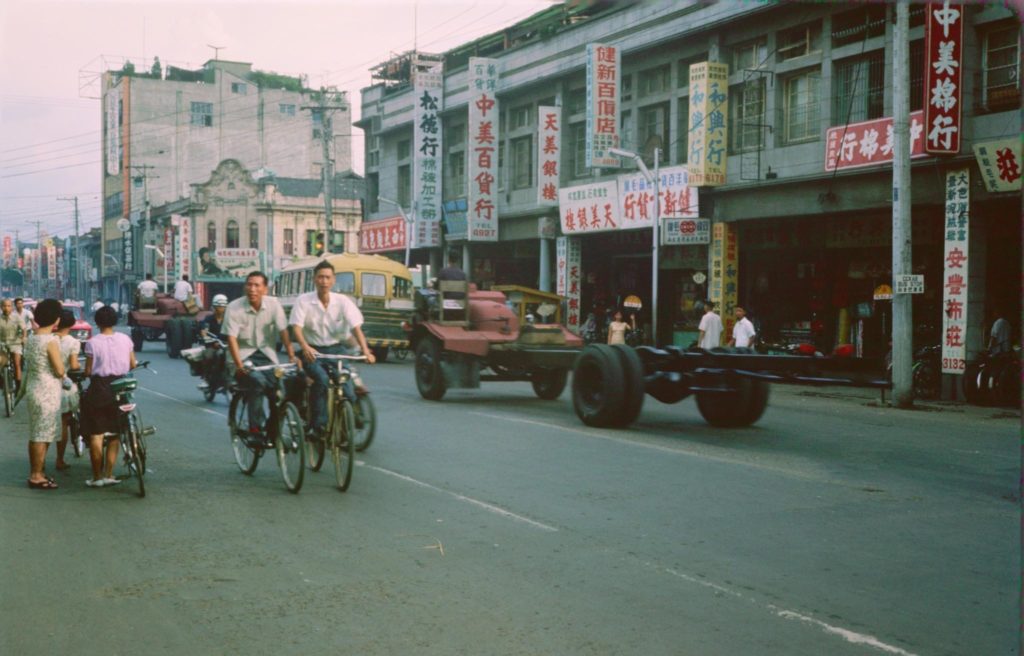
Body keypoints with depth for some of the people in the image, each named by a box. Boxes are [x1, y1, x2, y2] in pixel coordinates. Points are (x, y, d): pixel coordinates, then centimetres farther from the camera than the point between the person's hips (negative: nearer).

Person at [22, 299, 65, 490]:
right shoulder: (51, 340, -18)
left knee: (35, 435, 15)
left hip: (33, 389, 9)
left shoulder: (31, 338, 7)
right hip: (47, 392, -9)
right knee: (42, 436, -1)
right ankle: (36, 476, 4)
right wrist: (63, 371, 2)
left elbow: (29, 366, 14)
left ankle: (34, 473, 23)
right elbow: (59, 371, -17)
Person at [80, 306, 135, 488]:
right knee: (115, 433, 12)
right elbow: (132, 365, 4)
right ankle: (109, 474, 13)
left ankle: (97, 477, 8)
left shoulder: (93, 342, -9)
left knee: (96, 434, 5)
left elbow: (88, 371, -8)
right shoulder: (125, 339, 0)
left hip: (99, 389, -3)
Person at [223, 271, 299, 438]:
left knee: (276, 385, -18)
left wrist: (292, 356, -18)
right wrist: (238, 365, -27)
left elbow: (283, 331, -8)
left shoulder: (273, 304, -6)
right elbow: (231, 338, -16)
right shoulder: (234, 308, -13)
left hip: (266, 353, 3)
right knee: (257, 381, -30)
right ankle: (255, 428, -19)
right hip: (244, 354, -3)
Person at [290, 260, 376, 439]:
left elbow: (356, 327, -10)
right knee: (321, 378, -30)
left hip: (337, 349, 2)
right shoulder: (304, 301, -5)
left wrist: (365, 350, -28)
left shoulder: (343, 301, -2)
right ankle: (318, 425, -21)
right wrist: (305, 347, -35)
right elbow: (297, 327, -14)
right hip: (313, 351, -2)